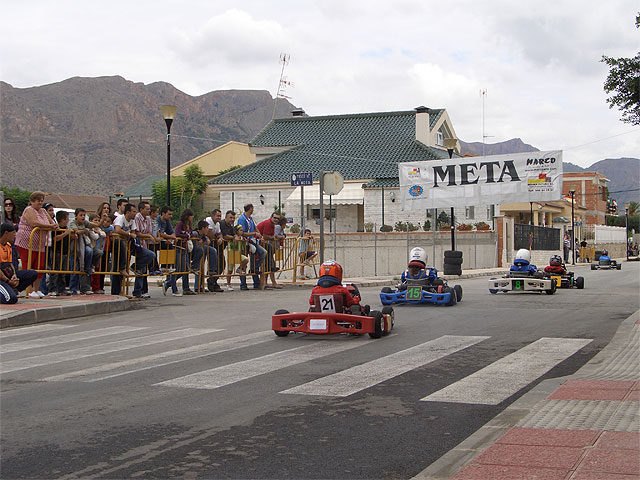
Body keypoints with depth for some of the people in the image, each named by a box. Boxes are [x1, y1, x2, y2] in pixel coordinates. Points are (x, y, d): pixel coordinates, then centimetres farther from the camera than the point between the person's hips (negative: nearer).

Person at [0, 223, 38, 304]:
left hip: (8, 274, 9)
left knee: (33, 274, -3)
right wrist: (8, 281, -17)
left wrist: (14, 275, -4)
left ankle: (13, 290, -6)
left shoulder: (8, 245, 14)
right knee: (12, 299, -31)